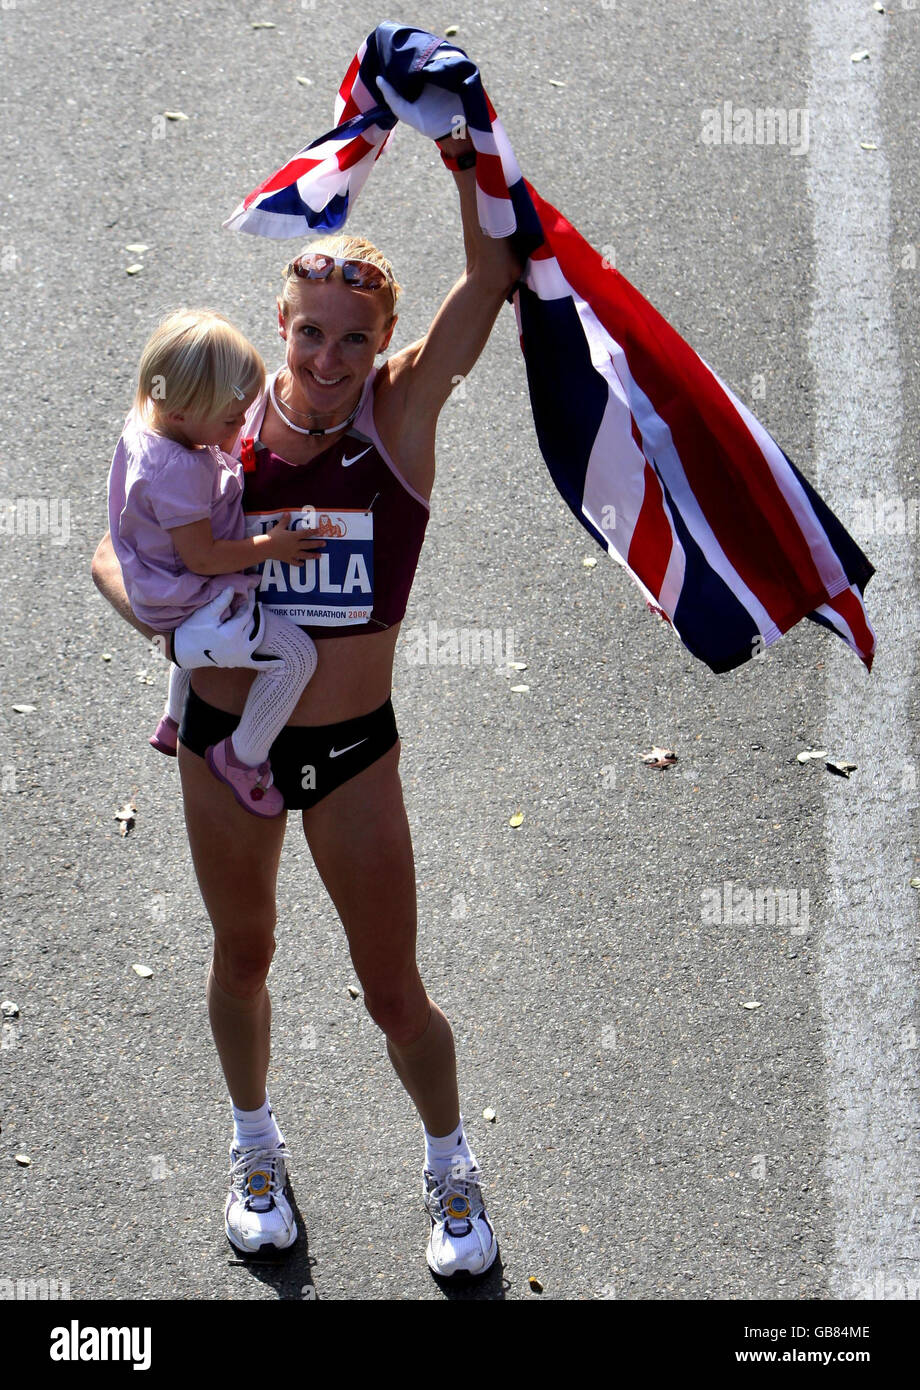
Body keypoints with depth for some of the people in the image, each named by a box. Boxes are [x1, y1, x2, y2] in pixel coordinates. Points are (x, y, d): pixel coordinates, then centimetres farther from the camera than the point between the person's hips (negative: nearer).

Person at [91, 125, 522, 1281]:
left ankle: (450, 1167, 36)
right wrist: (173, 622, -22)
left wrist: (461, 146, -37)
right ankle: (255, 1146, 48)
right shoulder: (227, 427, -10)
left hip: (352, 750, -1)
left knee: (394, 994, 8)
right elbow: (118, 552, -2)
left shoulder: (404, 410, -13)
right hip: (225, 738, 1)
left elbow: (493, 276, -26)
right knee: (242, 955, 21)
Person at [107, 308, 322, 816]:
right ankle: (243, 758, 0)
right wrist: (270, 546, -21)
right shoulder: (181, 472, -36)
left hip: (157, 588, 10)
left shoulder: (144, 424, -7)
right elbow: (201, 557, -29)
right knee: (296, 655, -13)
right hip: (194, 599, -10)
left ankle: (175, 722, 59)